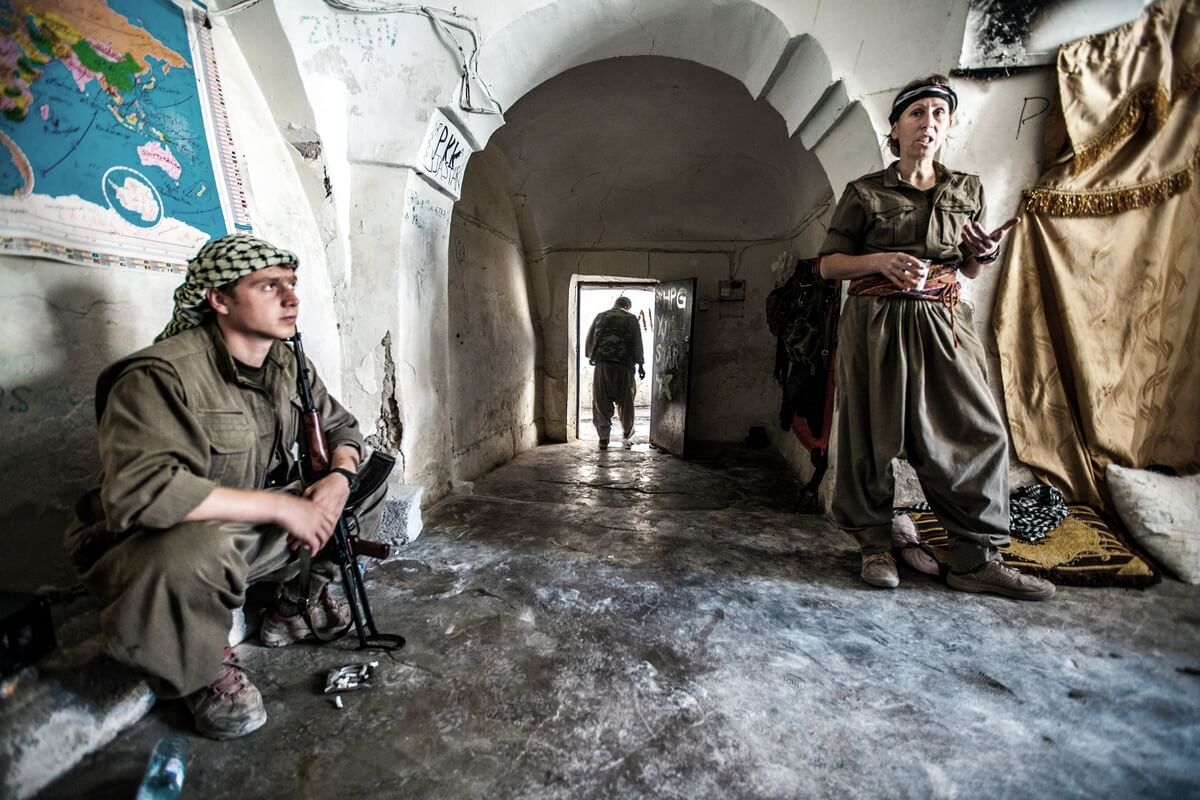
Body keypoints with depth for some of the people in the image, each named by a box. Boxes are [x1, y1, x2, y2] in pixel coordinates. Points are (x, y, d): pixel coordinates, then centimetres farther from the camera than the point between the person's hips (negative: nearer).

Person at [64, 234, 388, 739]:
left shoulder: (287, 363, -1)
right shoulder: (163, 374, -25)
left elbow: (338, 425, 8)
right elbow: (137, 489, -36)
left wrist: (339, 476, -14)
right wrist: (281, 506, -31)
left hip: (254, 530, 7)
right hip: (149, 546, -6)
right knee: (197, 548, -40)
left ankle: (298, 594, 16)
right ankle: (207, 670, -6)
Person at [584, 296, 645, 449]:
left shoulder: (600, 317, 14)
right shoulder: (631, 319, 6)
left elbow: (589, 340, 14)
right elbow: (637, 344, 4)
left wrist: (592, 357, 24)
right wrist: (641, 364, 9)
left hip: (602, 364, 2)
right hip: (623, 365, -1)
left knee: (601, 402, 4)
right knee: (625, 402, 9)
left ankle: (603, 438, 1)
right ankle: (627, 437, 17)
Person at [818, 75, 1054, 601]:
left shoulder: (967, 190, 15)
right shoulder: (864, 193, 4)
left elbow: (970, 270, 19)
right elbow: (828, 264, 2)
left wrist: (986, 252, -3)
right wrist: (880, 261, -15)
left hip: (942, 324, 4)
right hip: (876, 325, -3)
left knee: (978, 430, -3)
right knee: (873, 434, -1)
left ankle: (974, 560, 8)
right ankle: (875, 547, 13)